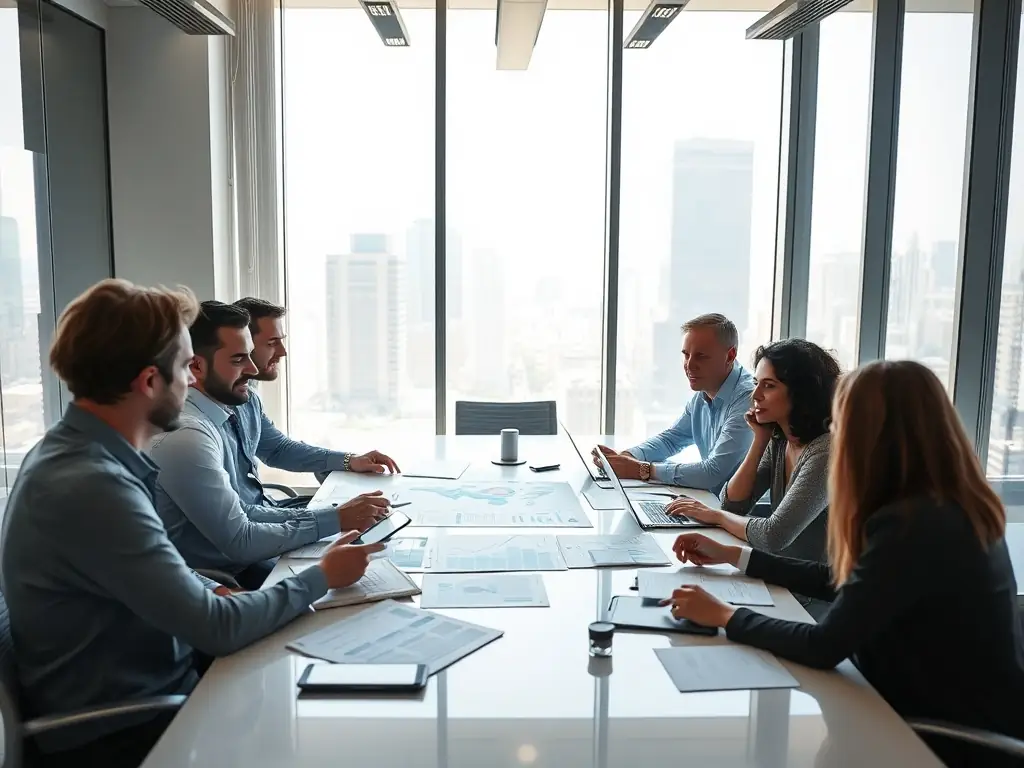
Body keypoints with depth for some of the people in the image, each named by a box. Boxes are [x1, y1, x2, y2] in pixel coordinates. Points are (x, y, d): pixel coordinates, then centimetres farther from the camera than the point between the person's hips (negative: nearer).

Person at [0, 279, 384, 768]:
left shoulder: (77, 451, 2)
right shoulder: (92, 485, -28)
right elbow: (219, 629, -23)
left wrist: (214, 592, -4)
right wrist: (322, 577, -10)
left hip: (139, 693, 8)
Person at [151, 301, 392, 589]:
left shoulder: (244, 400, -2)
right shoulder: (186, 435, -29)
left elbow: (279, 449, 18)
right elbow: (238, 541, -28)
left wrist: (350, 461, 5)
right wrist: (337, 519, -26)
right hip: (228, 573, -8)